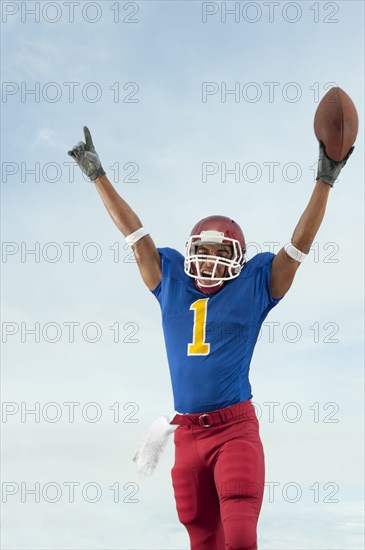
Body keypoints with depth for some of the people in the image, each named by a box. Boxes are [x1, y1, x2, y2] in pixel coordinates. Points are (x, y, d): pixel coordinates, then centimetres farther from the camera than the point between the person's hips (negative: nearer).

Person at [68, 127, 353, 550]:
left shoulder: (255, 286, 3)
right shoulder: (171, 282, 9)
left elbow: (300, 243, 2)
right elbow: (134, 232, 14)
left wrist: (325, 180, -3)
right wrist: (98, 175, 19)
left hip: (235, 428, -3)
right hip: (187, 432, 3)